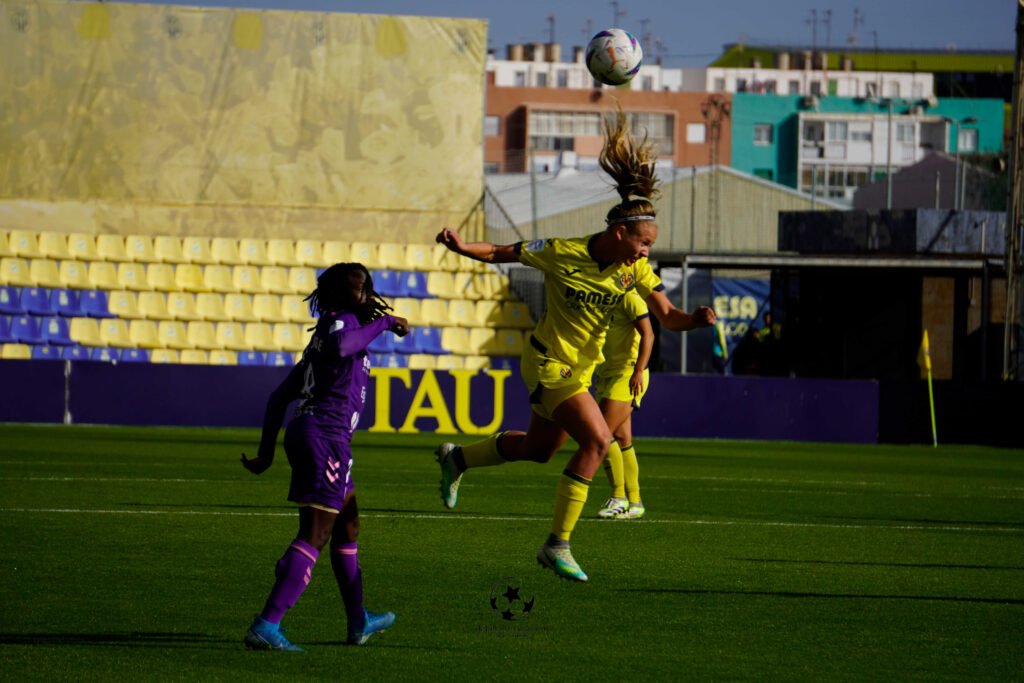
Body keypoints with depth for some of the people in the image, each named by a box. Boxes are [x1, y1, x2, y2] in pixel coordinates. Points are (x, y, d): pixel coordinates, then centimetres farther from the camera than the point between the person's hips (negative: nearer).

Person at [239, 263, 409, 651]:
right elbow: (340, 346, -31)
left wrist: (267, 451, 22)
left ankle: (358, 622, 38)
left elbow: (279, 397, 22)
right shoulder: (341, 321, -3)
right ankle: (266, 626, -24)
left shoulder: (323, 335, 22)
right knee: (313, 536, -14)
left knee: (348, 527, 24)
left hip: (302, 432, 10)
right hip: (326, 437, -10)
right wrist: (384, 323, -18)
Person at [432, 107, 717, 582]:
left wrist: (697, 319, -30)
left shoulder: (636, 270, -7)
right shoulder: (563, 254, -21)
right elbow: (501, 254, -9)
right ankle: (558, 545, -15)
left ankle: (457, 458, 47)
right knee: (597, 439, -21)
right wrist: (461, 247, -24)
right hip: (548, 360, -7)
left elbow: (668, 317, -10)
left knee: (539, 449, 21)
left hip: (580, 366, 7)